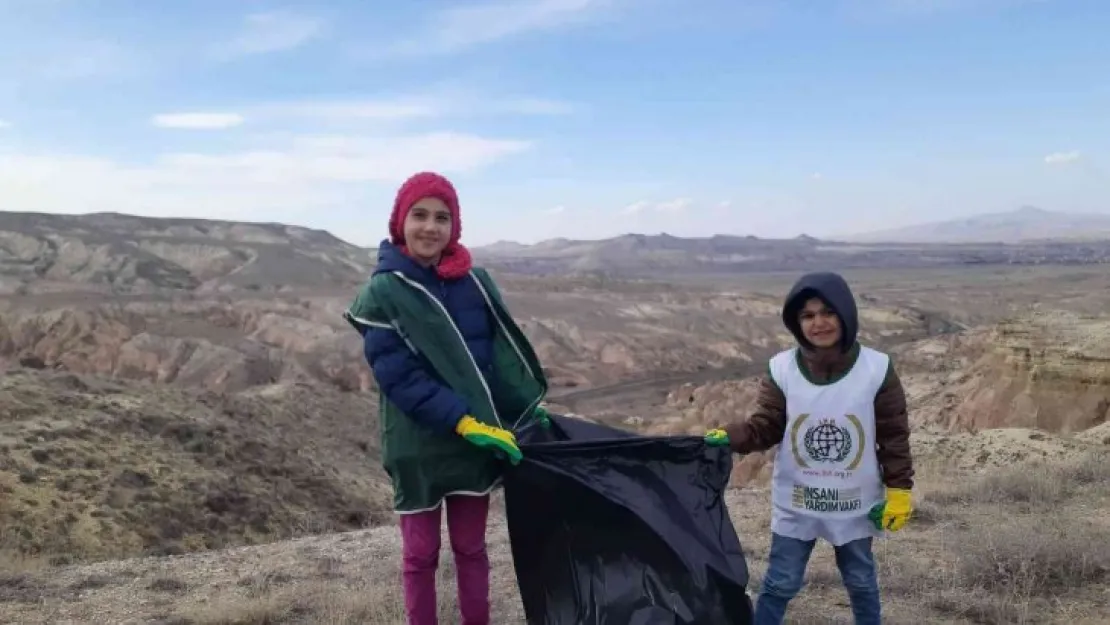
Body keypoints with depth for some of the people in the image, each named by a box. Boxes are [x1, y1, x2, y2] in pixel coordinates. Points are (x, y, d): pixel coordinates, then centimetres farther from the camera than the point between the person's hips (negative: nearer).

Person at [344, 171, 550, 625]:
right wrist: (465, 422, -22)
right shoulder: (381, 293, -11)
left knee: (471, 548, 15)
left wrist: (530, 410, -3)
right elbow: (399, 377, -17)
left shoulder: (476, 282, 1)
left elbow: (504, 352, 6)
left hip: (478, 440, 3)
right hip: (418, 446, -3)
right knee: (421, 553, 11)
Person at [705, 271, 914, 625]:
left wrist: (899, 491, -5)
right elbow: (766, 427, -8)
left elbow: (893, 436, -5)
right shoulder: (782, 369, -13)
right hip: (795, 504, 0)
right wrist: (728, 438, -26)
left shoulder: (877, 369, -13)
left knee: (861, 582, 22)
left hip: (855, 505, 1)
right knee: (780, 583, 9)